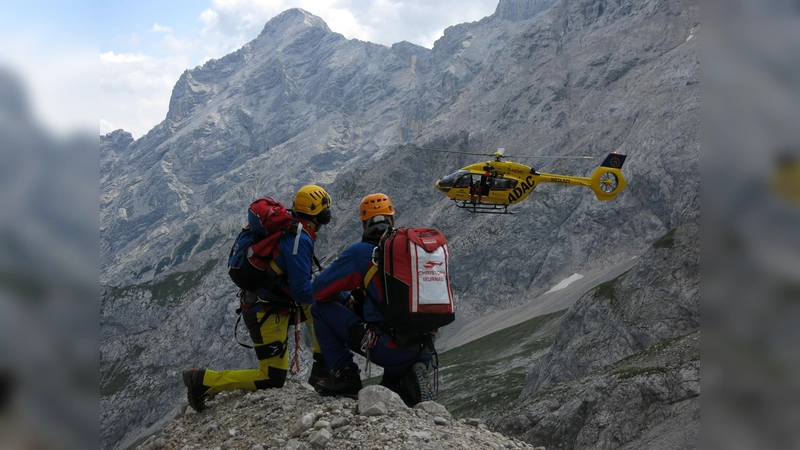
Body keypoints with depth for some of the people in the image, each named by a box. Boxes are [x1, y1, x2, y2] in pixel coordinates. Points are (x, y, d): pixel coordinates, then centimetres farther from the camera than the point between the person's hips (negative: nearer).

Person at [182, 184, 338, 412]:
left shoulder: (286, 229, 5)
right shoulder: (301, 240, -22)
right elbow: (301, 290, -24)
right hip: (267, 314, -10)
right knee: (272, 380, -1)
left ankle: (320, 374, 18)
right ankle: (202, 380, 1)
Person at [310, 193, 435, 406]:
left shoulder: (361, 252, -3)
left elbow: (319, 290, 2)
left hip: (388, 348, -5)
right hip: (425, 352, 6)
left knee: (321, 308, 10)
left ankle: (345, 374, 7)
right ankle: (411, 383, 2)